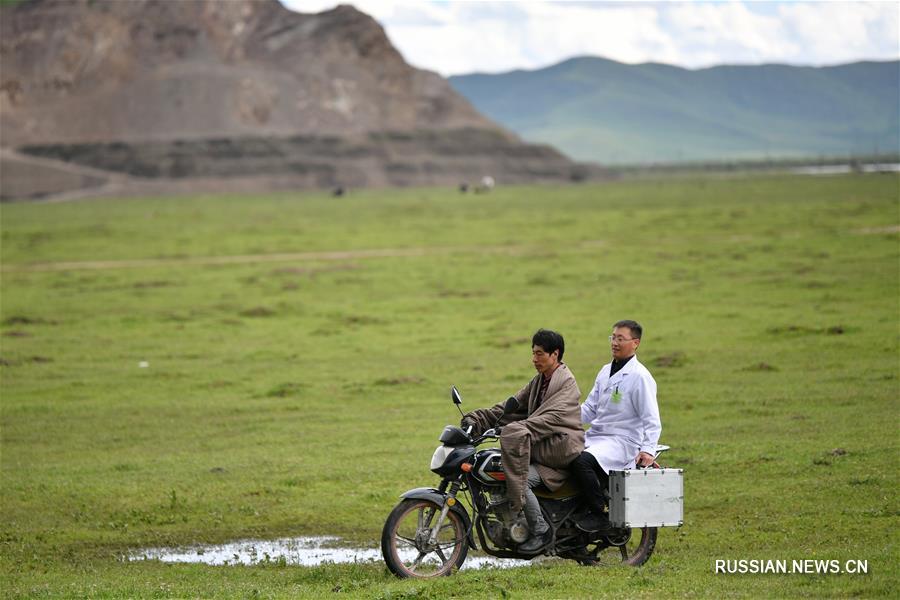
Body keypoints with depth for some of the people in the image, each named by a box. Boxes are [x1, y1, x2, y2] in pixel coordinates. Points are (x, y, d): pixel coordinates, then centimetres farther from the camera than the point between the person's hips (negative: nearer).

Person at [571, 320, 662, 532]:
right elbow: (589, 409, 19)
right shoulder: (605, 372, 17)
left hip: (622, 441, -8)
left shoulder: (640, 376, -8)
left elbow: (651, 420, -11)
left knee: (582, 461, -33)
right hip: (595, 435, 8)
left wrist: (648, 449, -24)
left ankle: (600, 516, -21)